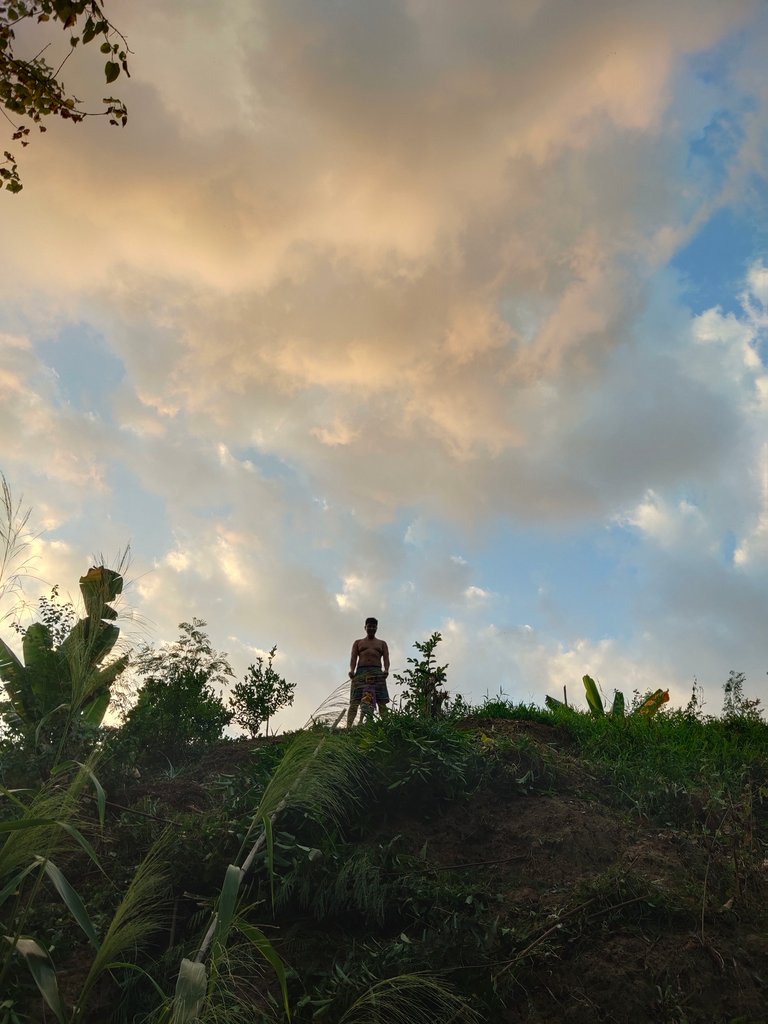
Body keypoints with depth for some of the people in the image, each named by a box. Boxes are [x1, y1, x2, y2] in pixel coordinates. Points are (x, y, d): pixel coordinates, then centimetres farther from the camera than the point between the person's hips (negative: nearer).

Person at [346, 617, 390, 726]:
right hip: (361, 671, 0)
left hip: (377, 672, 0)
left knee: (382, 702, -15)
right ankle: (348, 727, -26)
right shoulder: (358, 643, 25)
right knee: (354, 701, -15)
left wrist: (386, 670, -10)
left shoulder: (382, 643, 25)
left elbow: (386, 658, 12)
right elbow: (353, 658, 13)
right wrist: (352, 670, -9)